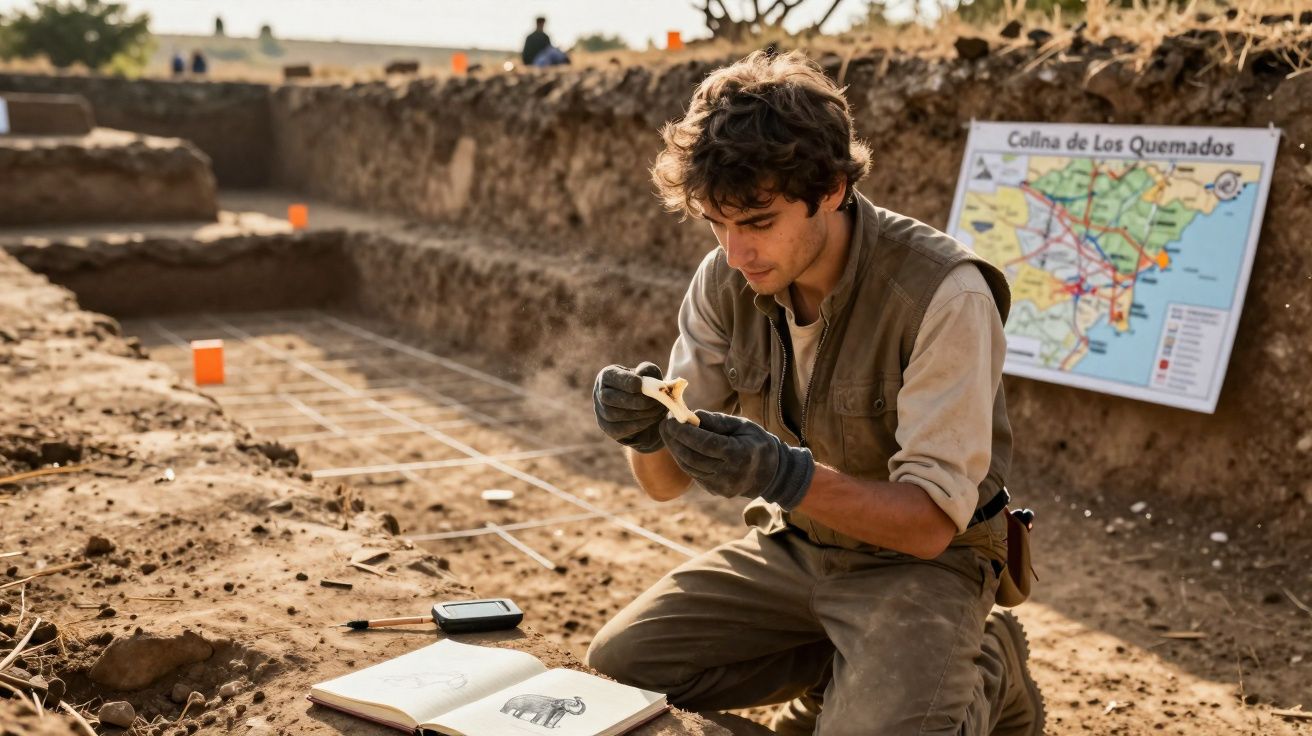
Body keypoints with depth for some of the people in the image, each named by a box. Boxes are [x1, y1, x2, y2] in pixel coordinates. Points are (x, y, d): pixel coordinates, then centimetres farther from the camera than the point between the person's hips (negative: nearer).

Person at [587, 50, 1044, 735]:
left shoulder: (943, 294, -26)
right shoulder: (724, 280, -10)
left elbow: (931, 521, -25)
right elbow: (667, 482, -5)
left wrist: (786, 475, -41)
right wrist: (646, 434, -29)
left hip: (918, 560, -5)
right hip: (790, 546, 5)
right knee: (619, 663, -8)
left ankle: (985, 671, 5)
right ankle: (848, 668, 9)